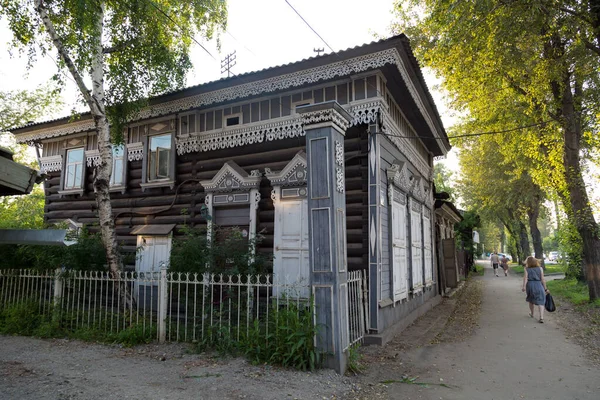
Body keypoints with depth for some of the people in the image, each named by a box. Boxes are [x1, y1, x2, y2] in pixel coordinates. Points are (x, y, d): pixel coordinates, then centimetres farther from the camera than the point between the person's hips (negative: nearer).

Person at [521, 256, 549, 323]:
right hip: (538, 285, 0)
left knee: (531, 300, 21)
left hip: (530, 285, 1)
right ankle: (541, 317, -14)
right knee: (540, 301, 0)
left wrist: (524, 286, -19)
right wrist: (545, 289, 7)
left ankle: (531, 313, 39)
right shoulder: (540, 268, 5)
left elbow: (525, 278, -11)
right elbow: (542, 279, 2)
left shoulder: (526, 269, 2)